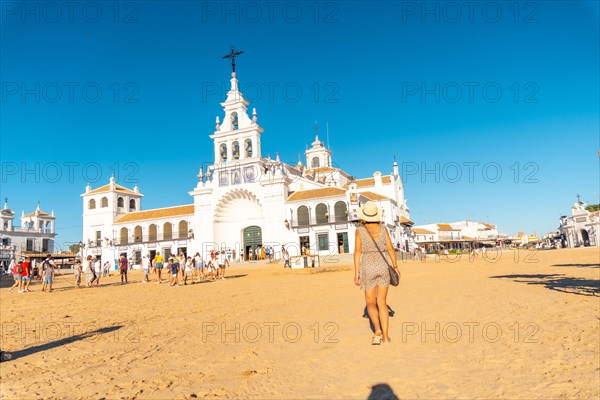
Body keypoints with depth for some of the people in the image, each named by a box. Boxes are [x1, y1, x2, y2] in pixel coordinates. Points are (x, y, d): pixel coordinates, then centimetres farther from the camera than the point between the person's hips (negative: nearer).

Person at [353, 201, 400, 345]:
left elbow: (357, 251, -9)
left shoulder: (359, 230, -6)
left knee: (371, 303, 13)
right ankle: (385, 336, 8)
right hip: (383, 266, 2)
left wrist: (356, 273, -6)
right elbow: (390, 248, 4)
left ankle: (378, 330, -7)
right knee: (382, 303, 11)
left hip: (368, 268, -2)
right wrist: (395, 266, 15)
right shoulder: (382, 228, 1)